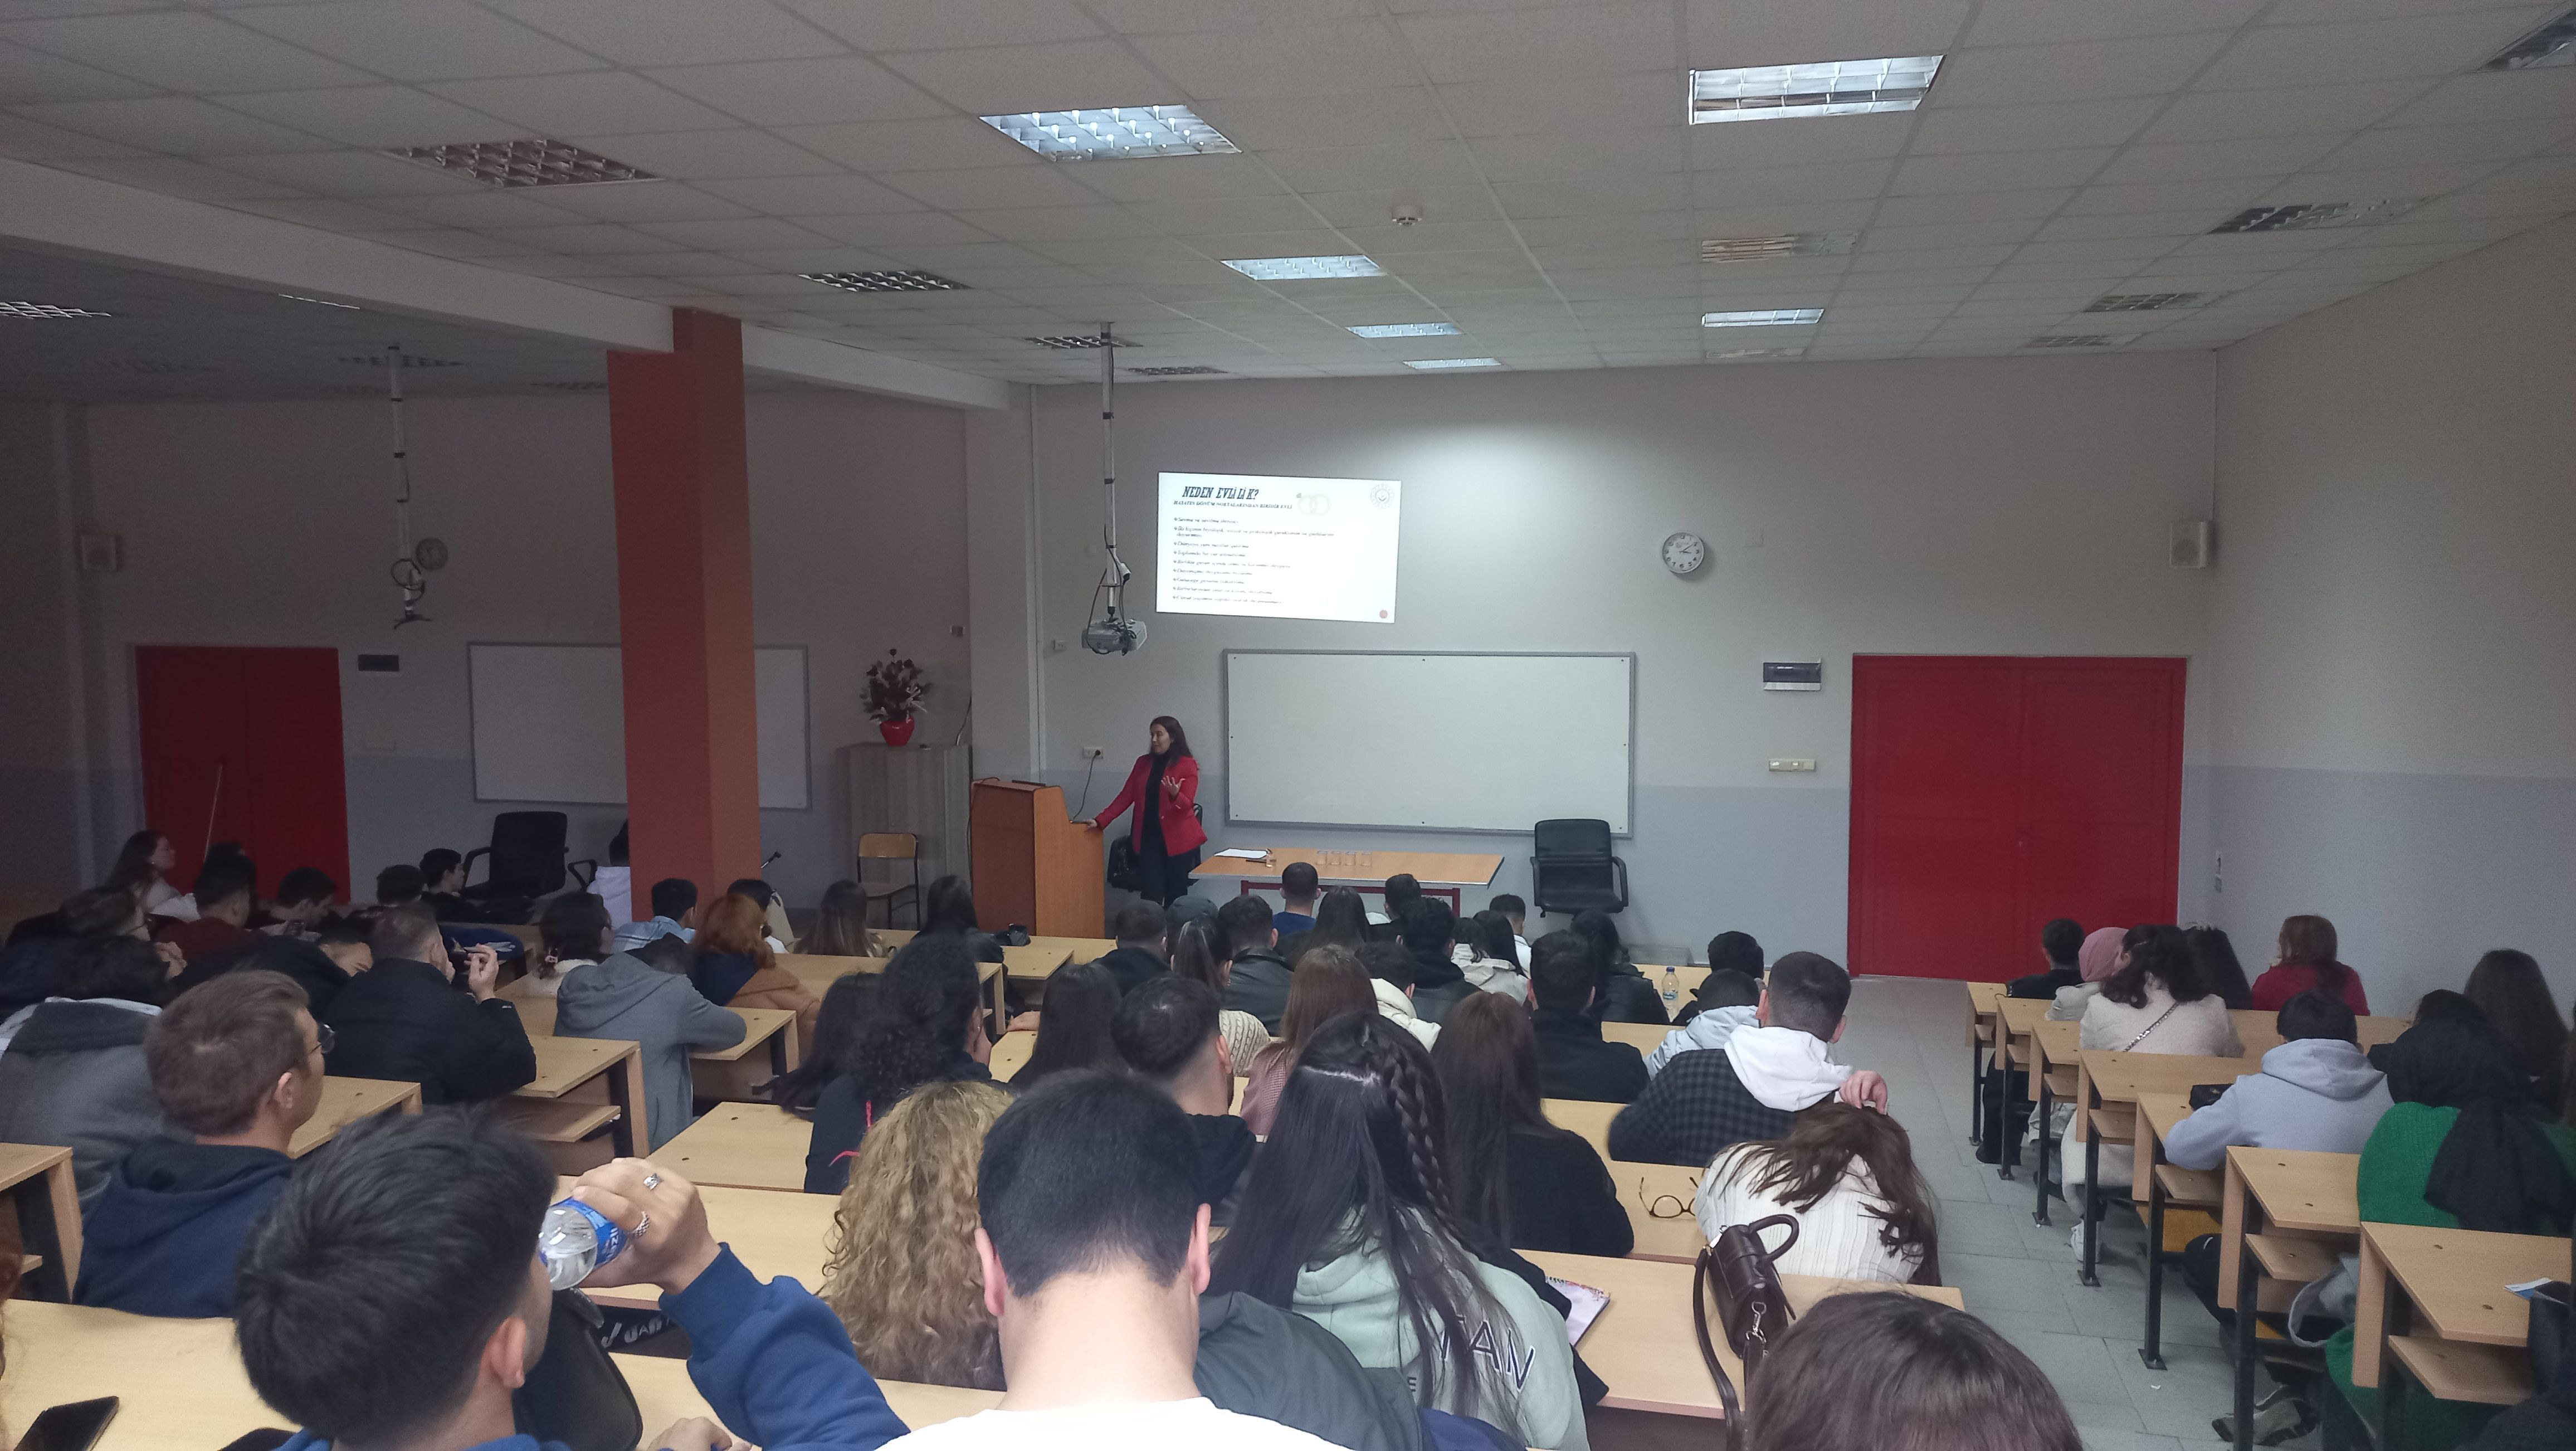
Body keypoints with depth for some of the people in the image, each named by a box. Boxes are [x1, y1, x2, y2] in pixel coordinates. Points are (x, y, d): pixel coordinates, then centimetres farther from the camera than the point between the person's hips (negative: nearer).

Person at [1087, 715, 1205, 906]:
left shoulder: (1188, 765, -5)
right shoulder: (1143, 763, 9)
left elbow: (1187, 805, -11)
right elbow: (1126, 796, 8)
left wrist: (1175, 795, -33)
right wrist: (1100, 821, 1)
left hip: (1179, 840, -3)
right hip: (1149, 838, 3)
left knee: (1176, 896, 5)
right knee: (1152, 895, -4)